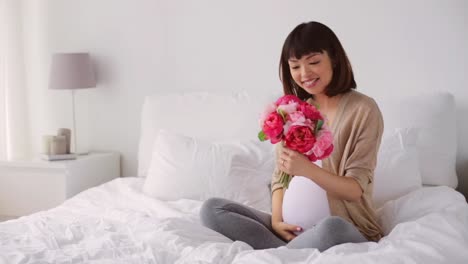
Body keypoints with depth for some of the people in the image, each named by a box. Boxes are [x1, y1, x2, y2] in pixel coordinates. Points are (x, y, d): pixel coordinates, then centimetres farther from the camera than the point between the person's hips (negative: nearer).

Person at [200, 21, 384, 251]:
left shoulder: (363, 110, -6)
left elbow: (355, 190, -11)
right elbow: (280, 176, 8)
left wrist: (307, 169, -27)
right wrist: (277, 220, -11)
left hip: (347, 229, -5)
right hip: (295, 226, 5)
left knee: (330, 229, -41)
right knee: (212, 209, -12)